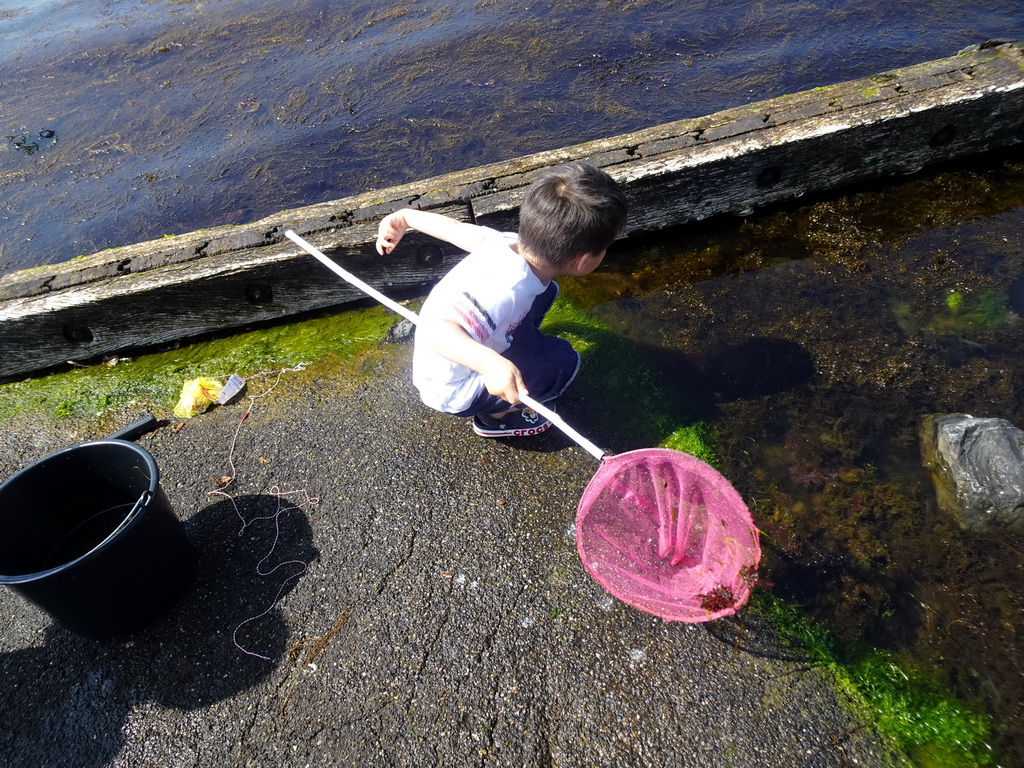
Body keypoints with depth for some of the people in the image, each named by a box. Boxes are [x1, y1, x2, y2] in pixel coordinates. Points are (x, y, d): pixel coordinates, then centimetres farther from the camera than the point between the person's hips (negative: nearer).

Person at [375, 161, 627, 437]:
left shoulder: (511, 243, -16)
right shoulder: (505, 291, -39)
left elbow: (454, 227, -1)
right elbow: (437, 331, -48)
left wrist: (404, 217, 13)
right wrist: (491, 363, -64)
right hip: (453, 391, -8)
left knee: (545, 292, 11)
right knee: (562, 361, -20)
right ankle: (496, 414, 3)